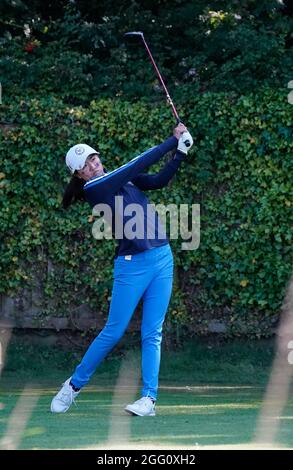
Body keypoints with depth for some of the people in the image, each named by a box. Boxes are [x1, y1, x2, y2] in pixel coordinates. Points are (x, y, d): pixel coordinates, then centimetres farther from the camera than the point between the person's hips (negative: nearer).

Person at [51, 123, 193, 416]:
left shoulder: (123, 179, 13)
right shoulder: (92, 189, -9)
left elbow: (159, 180, 5)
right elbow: (139, 164, -14)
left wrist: (181, 152, -9)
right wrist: (173, 141, -12)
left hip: (162, 259, 6)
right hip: (132, 265, -6)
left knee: (153, 334, -1)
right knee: (113, 332, -3)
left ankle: (149, 398, -3)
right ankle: (74, 385, 14)